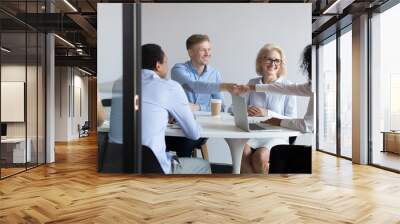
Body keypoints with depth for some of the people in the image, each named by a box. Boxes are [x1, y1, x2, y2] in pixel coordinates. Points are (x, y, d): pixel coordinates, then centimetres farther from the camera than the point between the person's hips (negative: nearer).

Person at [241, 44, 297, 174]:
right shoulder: (252, 83, 11)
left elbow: (291, 120, -3)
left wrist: (267, 113, -16)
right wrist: (245, 110, -9)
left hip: (276, 135, -2)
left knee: (260, 156, -31)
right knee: (242, 152, -29)